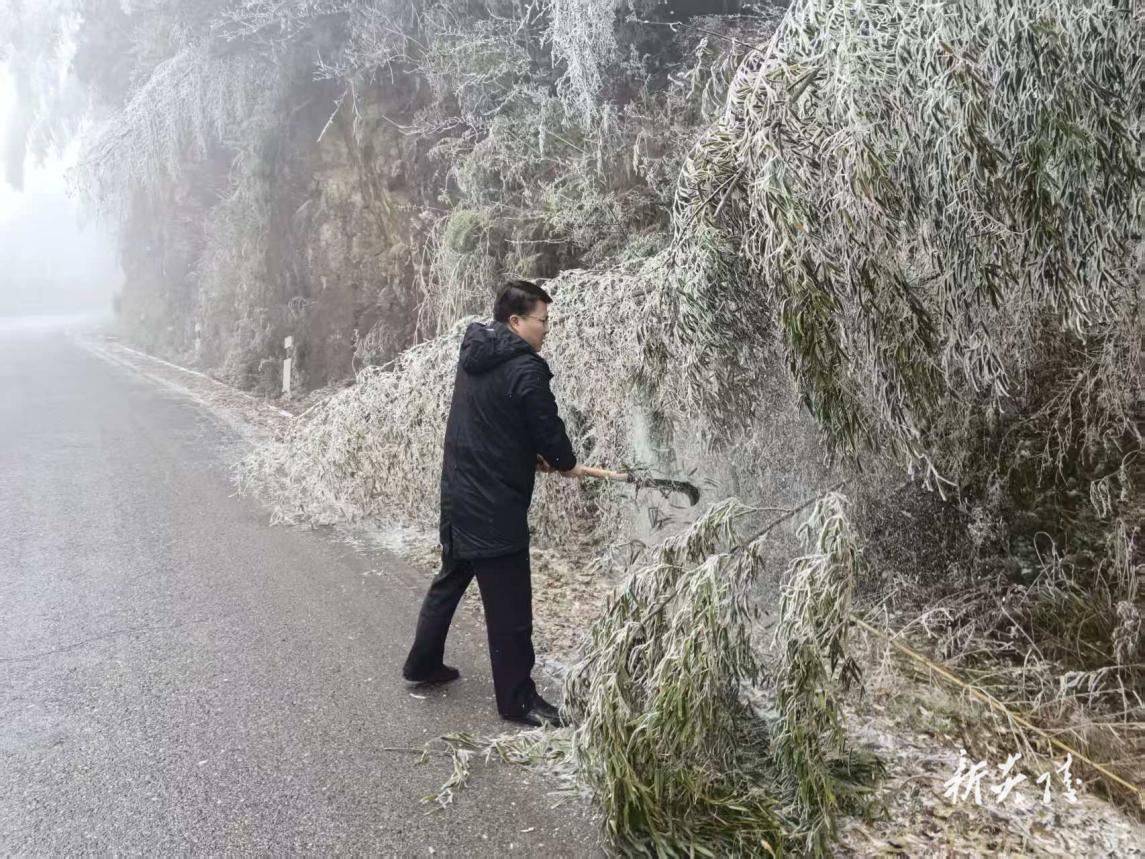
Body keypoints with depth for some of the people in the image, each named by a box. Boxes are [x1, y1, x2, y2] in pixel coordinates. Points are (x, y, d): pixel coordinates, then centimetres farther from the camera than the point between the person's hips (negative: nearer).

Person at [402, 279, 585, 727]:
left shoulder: (473, 356, 8)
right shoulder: (524, 369, -19)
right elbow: (548, 429, -13)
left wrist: (530, 454, 9)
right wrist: (566, 464, 7)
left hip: (458, 495, 9)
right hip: (495, 506, -9)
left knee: (449, 580, 23)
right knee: (509, 606, 0)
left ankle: (423, 664, 36)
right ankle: (518, 699, 10)